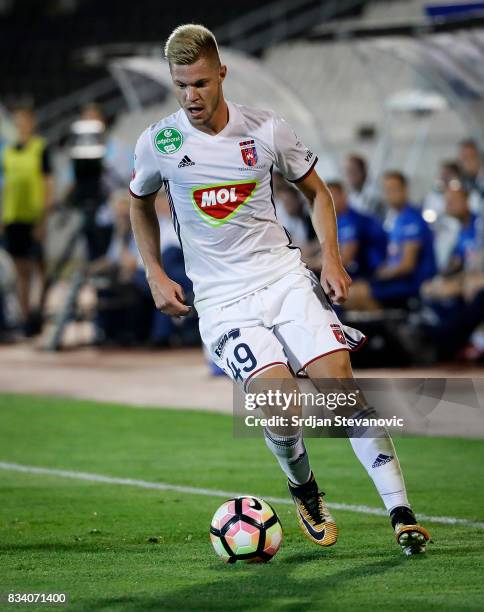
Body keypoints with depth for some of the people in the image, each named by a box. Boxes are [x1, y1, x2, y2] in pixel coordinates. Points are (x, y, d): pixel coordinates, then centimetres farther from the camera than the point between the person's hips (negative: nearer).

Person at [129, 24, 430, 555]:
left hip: (283, 277, 1)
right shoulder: (158, 143, -3)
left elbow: (316, 192, 13)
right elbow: (140, 203, 18)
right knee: (278, 397, -22)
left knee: (338, 380, -16)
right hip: (221, 298, -1)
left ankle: (400, 511, -12)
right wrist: (155, 276, 8)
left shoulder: (266, 130, -2)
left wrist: (331, 258, 0)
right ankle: (303, 491, 7)